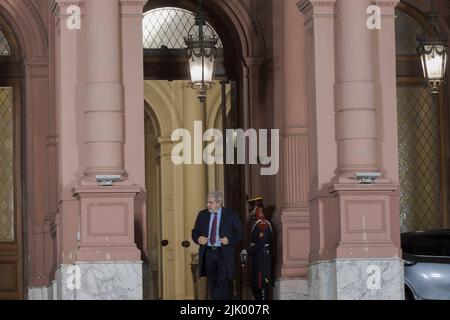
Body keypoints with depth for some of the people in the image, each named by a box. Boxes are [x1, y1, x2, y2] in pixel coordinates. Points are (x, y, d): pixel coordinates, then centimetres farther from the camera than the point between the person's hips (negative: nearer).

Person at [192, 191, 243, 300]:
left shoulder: (231, 214, 1)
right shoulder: (202, 215, 10)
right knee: (212, 285, 8)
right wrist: (198, 239, -8)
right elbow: (195, 232, 14)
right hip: (208, 253, 4)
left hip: (224, 254, -4)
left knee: (222, 282, -13)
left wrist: (229, 240, -14)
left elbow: (240, 233, 2)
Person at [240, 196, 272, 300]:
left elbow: (260, 244, -23)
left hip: (262, 259, -10)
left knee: (262, 285, -8)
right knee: (254, 284, 14)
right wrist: (247, 251, 10)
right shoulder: (257, 223, 16)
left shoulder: (262, 224, -15)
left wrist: (247, 251, -18)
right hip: (257, 259, 10)